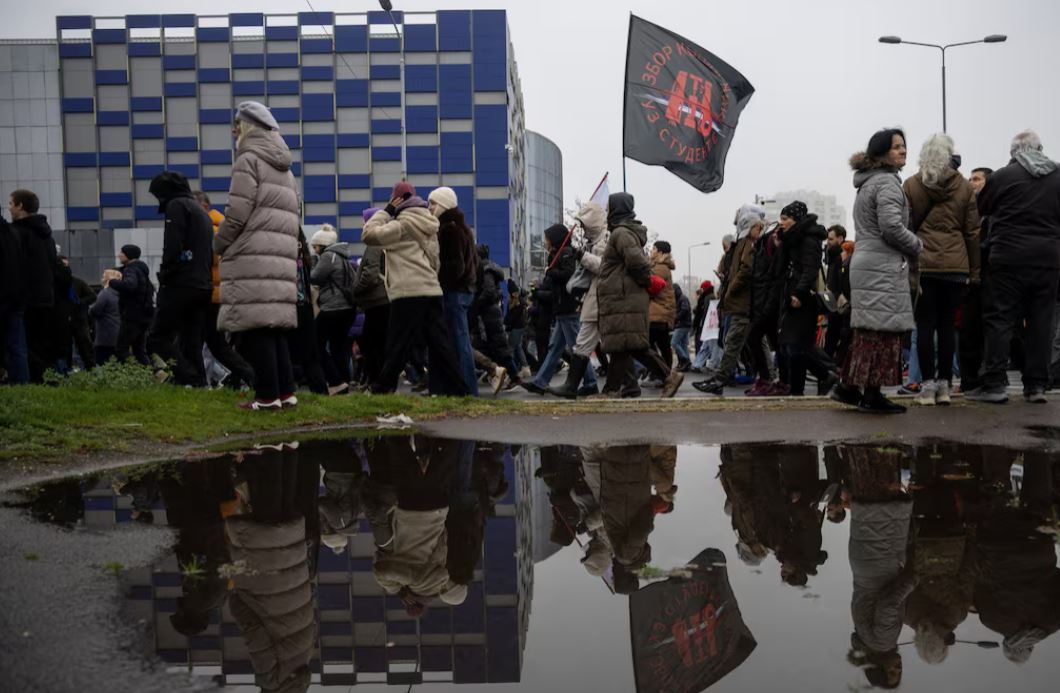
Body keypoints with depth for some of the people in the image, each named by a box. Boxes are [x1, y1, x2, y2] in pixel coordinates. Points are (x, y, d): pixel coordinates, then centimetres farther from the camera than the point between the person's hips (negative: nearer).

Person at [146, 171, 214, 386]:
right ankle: (199, 383, 2)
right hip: (203, 286, 8)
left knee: (158, 338, -6)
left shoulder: (176, 206, -2)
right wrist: (203, 278, 18)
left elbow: (172, 248, -14)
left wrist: (164, 278, -7)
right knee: (192, 342, 8)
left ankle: (191, 381, -18)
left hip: (181, 285, -8)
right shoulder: (202, 213, 25)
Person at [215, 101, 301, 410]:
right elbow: (296, 215, 22)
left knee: (256, 327, -7)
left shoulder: (249, 159, -2)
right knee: (275, 326, 10)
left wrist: (219, 244, 4)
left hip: (253, 257, -8)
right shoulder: (285, 168, 24)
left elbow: (238, 211, -10)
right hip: (282, 257, 8)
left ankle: (268, 395, -7)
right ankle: (285, 391, 9)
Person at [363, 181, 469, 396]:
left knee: (398, 346, -3)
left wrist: (386, 211, 3)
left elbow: (368, 234, -8)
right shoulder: (428, 224, 20)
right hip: (433, 291, 7)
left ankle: (382, 389, 3)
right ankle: (457, 389, 4)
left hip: (409, 293, -7)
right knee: (440, 344, 6)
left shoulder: (403, 224, -5)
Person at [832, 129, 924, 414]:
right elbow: (892, 227, -19)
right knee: (882, 330, -6)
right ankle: (873, 395, -4)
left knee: (867, 331, 12)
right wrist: (918, 246, -4)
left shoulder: (867, 183, 21)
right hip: (884, 267, -10)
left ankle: (848, 386, 13)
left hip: (864, 263, 10)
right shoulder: (888, 182, -9)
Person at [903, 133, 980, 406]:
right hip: (955, 266, 1)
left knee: (925, 325, 1)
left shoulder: (910, 186, 1)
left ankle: (927, 384, -1)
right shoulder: (964, 188, 4)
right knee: (947, 325, 6)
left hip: (923, 265, -1)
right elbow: (972, 232, 6)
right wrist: (974, 271, 11)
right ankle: (944, 384, 9)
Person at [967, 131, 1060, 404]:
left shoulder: (1002, 176, -4)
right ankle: (1036, 386, 9)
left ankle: (994, 384, -4)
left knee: (1000, 319, -1)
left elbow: (980, 209, 8)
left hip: (1010, 258, -3)